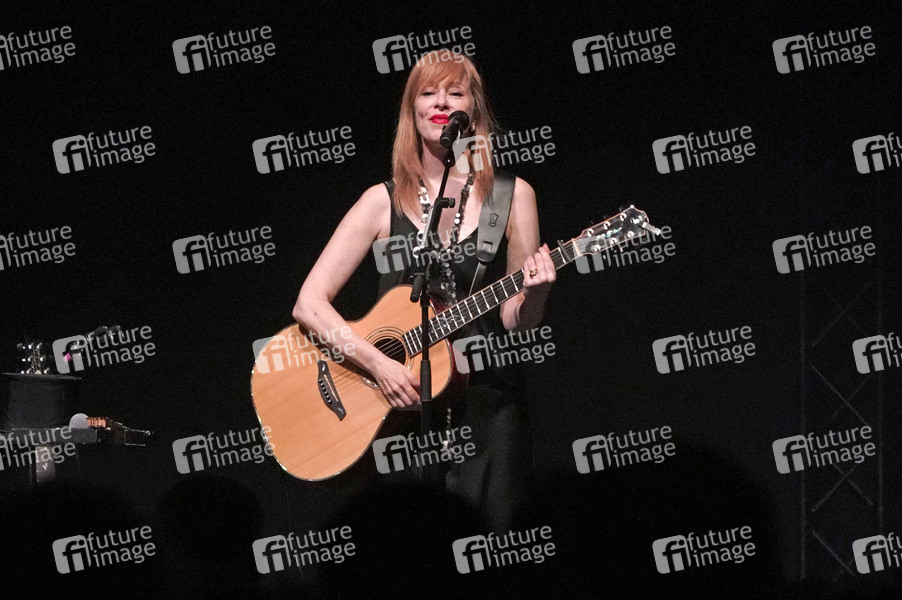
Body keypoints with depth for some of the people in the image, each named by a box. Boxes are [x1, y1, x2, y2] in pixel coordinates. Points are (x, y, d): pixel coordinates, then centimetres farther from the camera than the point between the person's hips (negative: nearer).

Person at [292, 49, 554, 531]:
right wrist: (377, 362, -13)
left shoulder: (511, 196, 5)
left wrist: (533, 293, -18)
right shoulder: (384, 202, 5)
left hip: (487, 403, 0)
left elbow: (515, 324, 4)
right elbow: (309, 303, -1)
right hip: (396, 401, 0)